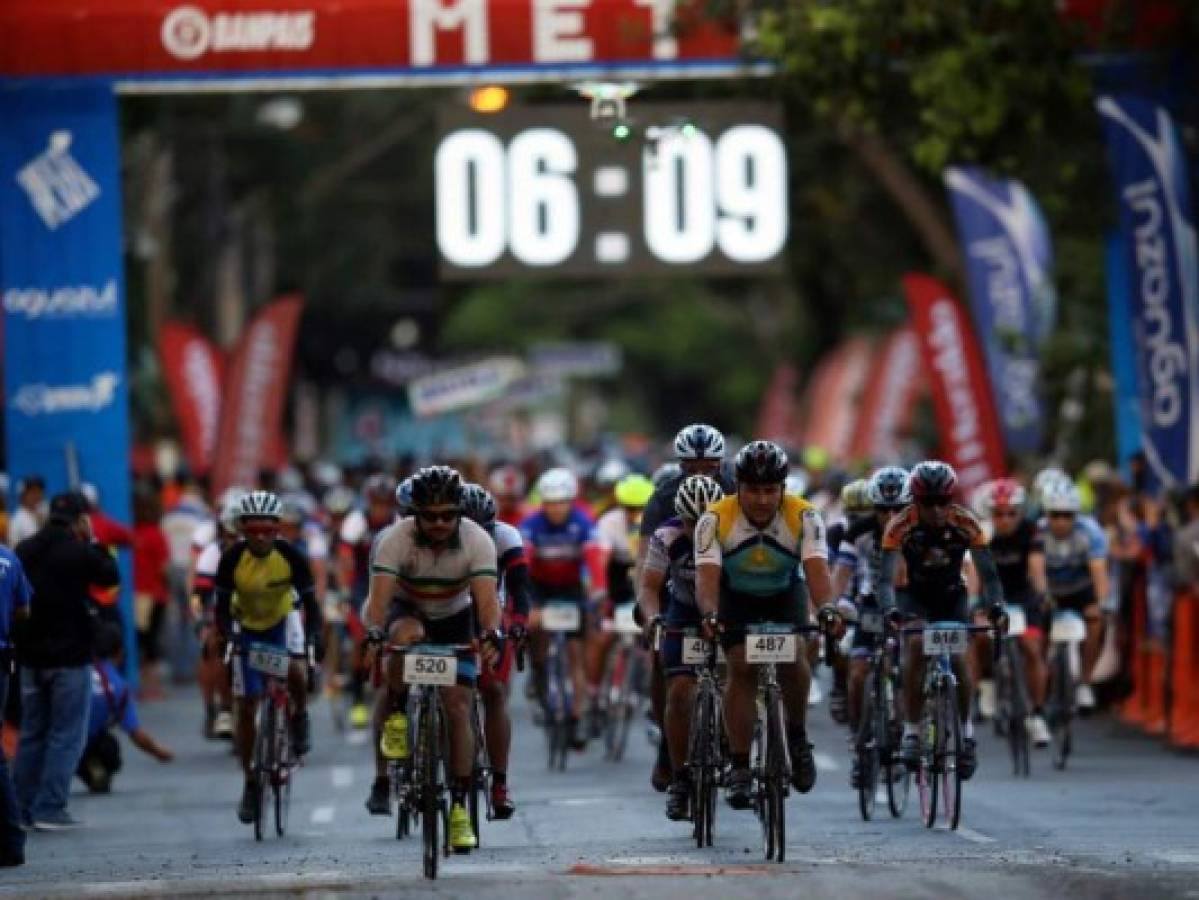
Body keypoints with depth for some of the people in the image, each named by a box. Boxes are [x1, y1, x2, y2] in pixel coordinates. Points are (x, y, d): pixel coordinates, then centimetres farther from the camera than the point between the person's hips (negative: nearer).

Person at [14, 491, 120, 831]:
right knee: (66, 735, -1)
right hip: (70, 655, -6)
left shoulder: (24, 550, 6)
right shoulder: (78, 551, -13)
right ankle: (49, 809, -7)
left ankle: (26, 808, 15)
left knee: (32, 733, 14)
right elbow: (110, 576, 0)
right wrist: (92, 542, 6)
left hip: (30, 655, 6)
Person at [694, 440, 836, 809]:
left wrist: (826, 608, -57)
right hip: (735, 596, 0)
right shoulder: (715, 520, -28)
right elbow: (707, 575, -37)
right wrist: (710, 613, -57)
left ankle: (797, 734, 1)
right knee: (742, 667, -20)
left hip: (785, 592, 0)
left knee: (793, 656, -24)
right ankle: (739, 767, -15)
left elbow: (817, 570, -38)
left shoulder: (804, 517, -27)